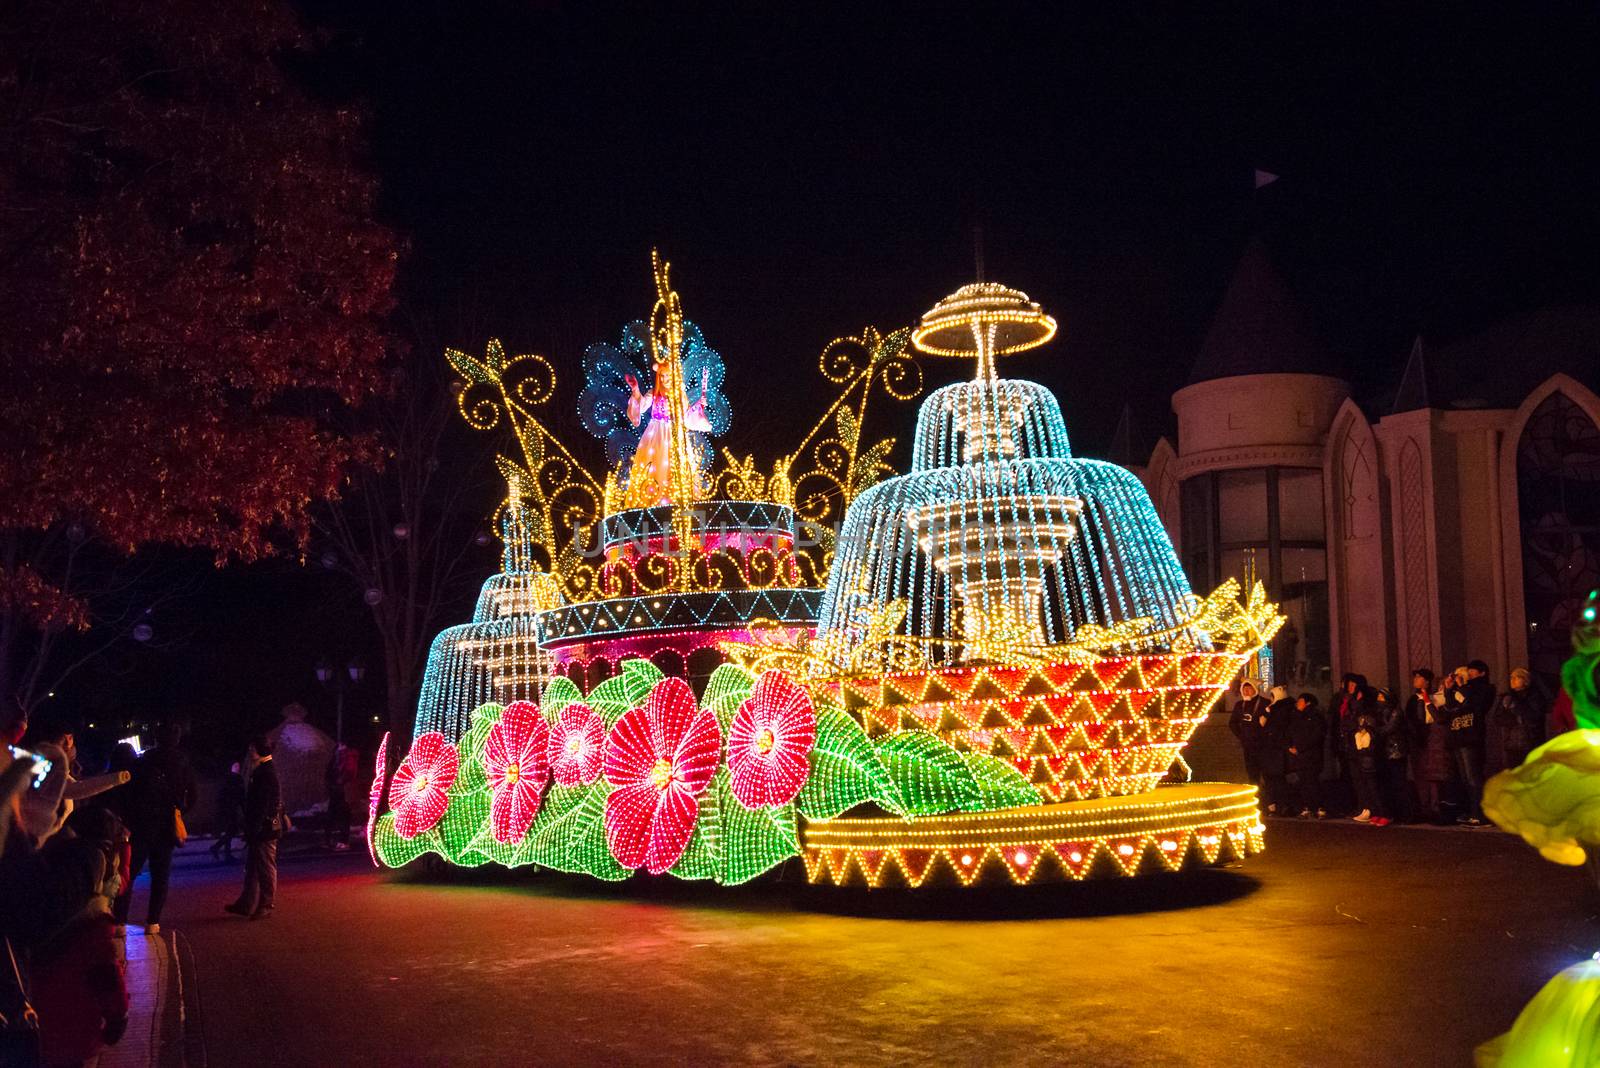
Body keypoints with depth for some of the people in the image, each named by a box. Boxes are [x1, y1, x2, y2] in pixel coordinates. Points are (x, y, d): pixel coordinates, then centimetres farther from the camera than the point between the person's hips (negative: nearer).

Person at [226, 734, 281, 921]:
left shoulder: (267, 773, -17)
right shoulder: (261, 771, 15)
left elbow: (264, 804, -22)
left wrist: (255, 828, -22)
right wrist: (250, 828, 20)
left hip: (265, 829, -10)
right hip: (258, 829, 10)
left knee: (266, 867, -1)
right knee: (252, 867, 14)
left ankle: (266, 906, 6)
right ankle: (246, 904, 21)